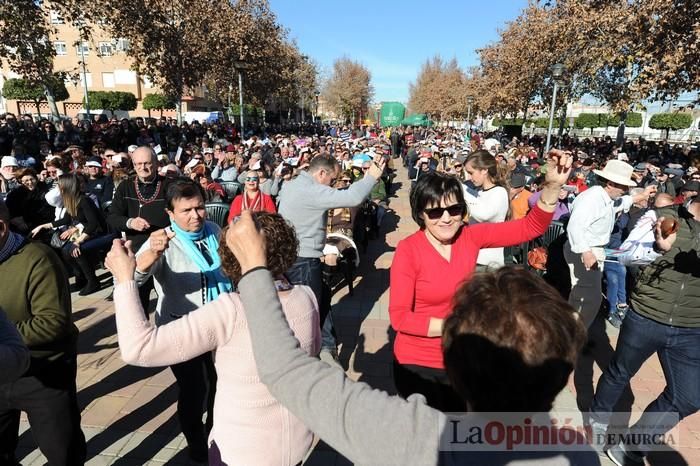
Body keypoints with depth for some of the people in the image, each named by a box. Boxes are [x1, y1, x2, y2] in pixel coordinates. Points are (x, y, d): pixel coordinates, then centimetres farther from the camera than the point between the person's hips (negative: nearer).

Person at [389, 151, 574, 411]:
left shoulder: (470, 237, -9)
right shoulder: (408, 250, -20)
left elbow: (531, 228, -8)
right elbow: (399, 316, -20)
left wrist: (553, 186, -23)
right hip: (418, 364, -4)